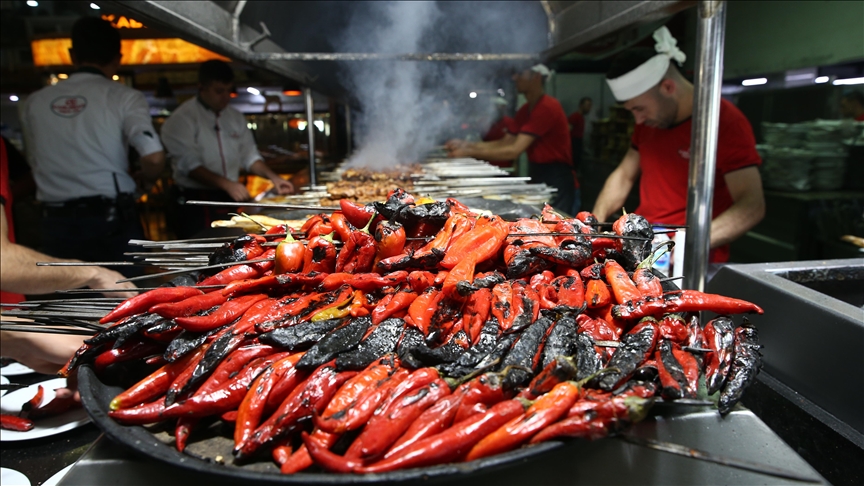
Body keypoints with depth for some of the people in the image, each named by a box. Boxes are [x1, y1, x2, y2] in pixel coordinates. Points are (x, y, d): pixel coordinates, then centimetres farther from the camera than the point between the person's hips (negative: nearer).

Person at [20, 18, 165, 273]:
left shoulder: (34, 103, 6)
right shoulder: (124, 97, -6)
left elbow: (37, 164, 13)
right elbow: (154, 158, -18)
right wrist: (143, 178, 2)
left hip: (56, 224, 4)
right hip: (112, 220, -3)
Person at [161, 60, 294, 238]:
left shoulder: (235, 117, 13)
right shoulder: (182, 119, -7)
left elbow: (249, 155, 16)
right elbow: (190, 165, -15)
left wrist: (273, 177, -1)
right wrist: (227, 184, -26)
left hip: (232, 199, 5)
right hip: (197, 202, -5)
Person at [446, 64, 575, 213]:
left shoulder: (548, 107, -20)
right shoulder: (525, 110, 11)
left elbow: (514, 150, -25)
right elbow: (510, 141, 8)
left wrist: (469, 152, -22)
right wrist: (468, 145, -2)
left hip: (555, 180, -9)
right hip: (537, 178, 9)